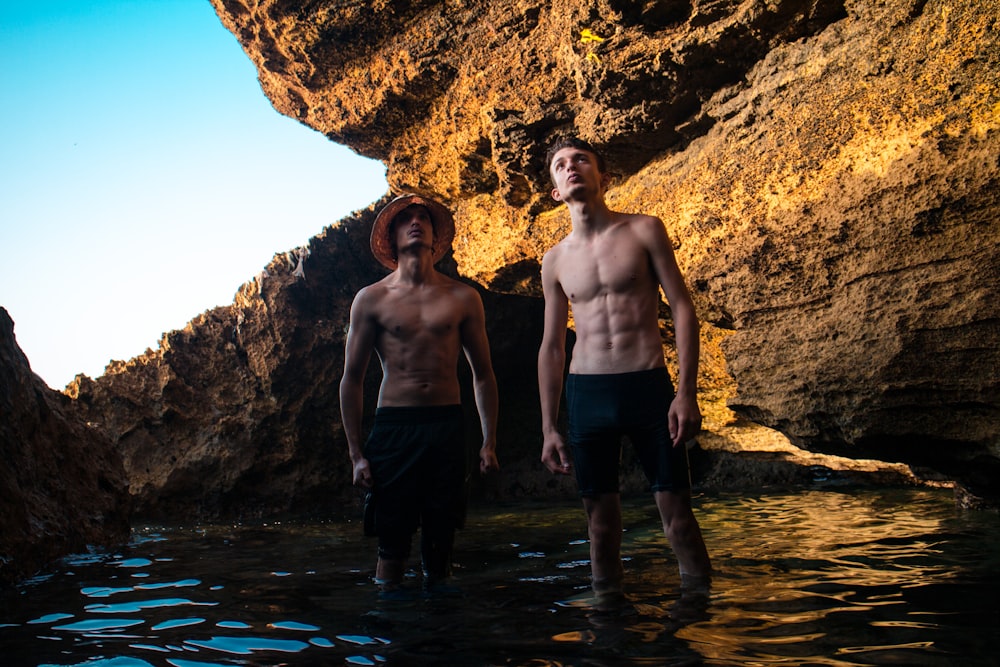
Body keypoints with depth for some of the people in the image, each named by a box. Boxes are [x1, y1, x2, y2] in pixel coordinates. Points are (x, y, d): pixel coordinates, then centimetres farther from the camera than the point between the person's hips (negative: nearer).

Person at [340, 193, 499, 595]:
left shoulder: (462, 298, 8)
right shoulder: (371, 299, 5)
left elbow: (482, 373, 12)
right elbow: (352, 379, 6)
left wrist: (489, 442, 5)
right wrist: (356, 454, 1)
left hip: (448, 428, 1)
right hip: (393, 427, -1)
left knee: (441, 539, 6)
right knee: (392, 542, 1)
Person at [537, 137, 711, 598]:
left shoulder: (644, 231, 3)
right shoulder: (555, 260, 10)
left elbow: (682, 308, 0)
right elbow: (551, 346, 13)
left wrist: (686, 392, -10)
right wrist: (549, 428, 8)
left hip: (649, 387, -2)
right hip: (586, 394, 2)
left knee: (676, 511, 0)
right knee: (600, 516, 6)